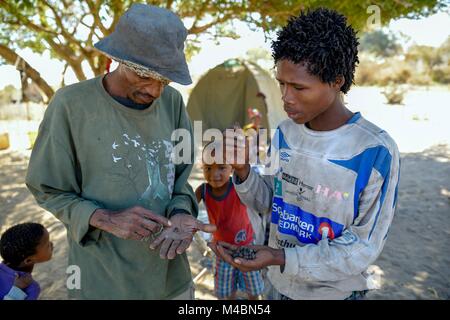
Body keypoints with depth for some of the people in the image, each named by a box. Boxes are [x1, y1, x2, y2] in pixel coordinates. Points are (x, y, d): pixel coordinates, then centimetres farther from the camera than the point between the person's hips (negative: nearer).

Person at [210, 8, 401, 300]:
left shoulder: (376, 151, -24)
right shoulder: (285, 132, -8)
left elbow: (364, 247, -20)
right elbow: (269, 201, 0)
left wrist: (280, 258, -29)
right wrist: (243, 172, -19)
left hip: (335, 291, -4)